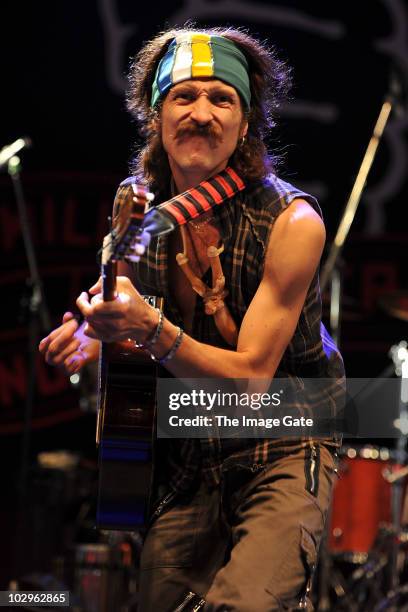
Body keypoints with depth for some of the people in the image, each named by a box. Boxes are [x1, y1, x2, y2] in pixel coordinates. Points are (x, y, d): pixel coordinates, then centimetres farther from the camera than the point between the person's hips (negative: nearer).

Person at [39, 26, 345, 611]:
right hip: (189, 459, 5)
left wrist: (149, 329, -34)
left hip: (283, 450, -5)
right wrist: (94, 331, -5)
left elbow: (251, 378, -20)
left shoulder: (292, 221, -17)